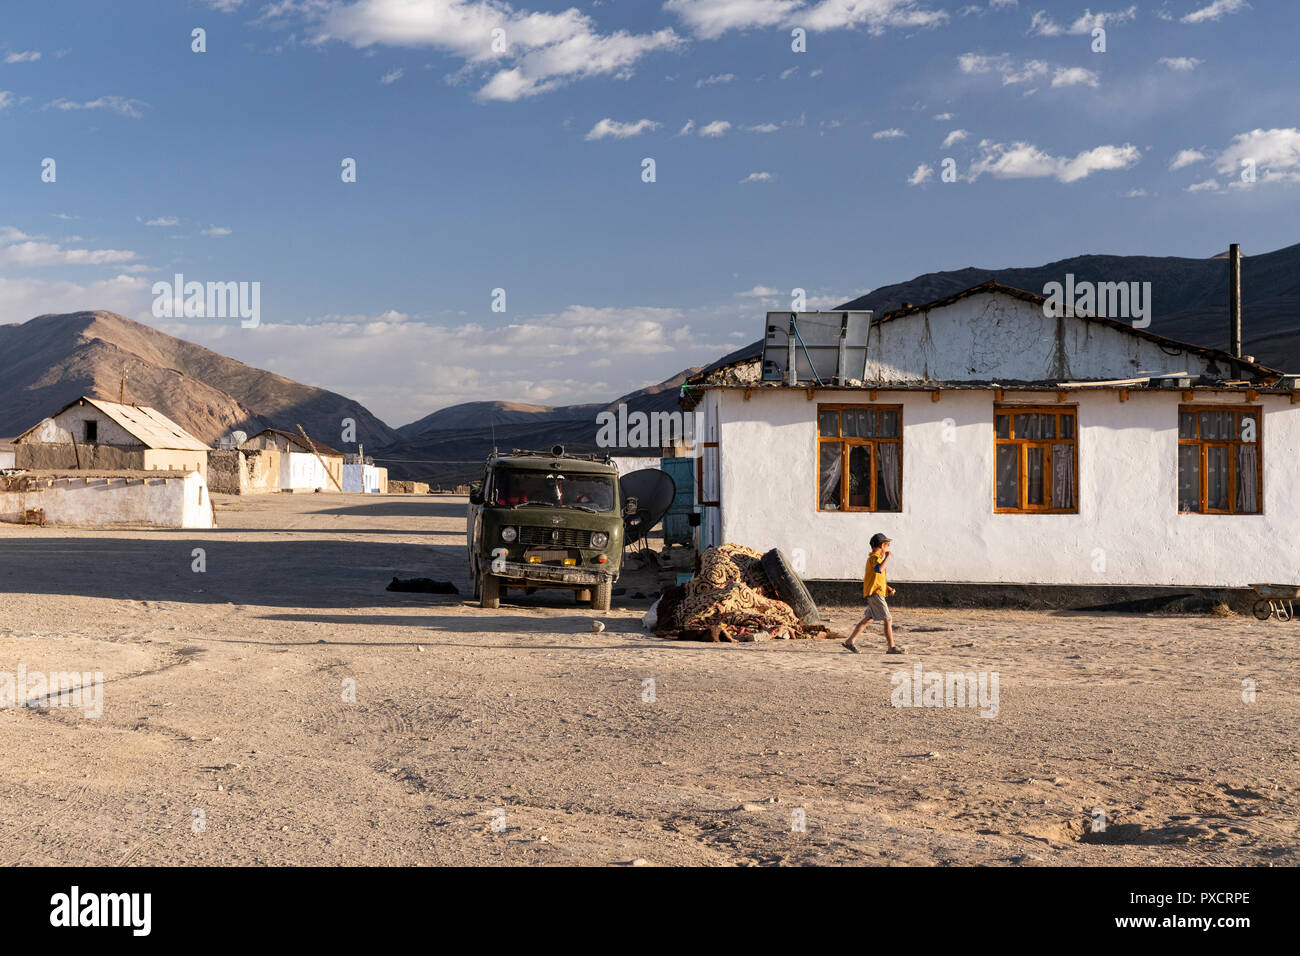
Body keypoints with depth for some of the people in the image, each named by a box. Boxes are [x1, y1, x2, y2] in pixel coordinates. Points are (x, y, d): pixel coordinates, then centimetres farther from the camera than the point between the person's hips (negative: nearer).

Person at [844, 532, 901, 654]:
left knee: (868, 618, 13)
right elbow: (879, 569, -36)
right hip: (875, 593, -10)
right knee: (888, 619, -8)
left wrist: (888, 587, 17)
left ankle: (850, 641, 15)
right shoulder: (874, 557, -13)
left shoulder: (876, 557, 19)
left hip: (877, 593, 10)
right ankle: (891, 647, -6)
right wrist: (888, 556, -27)